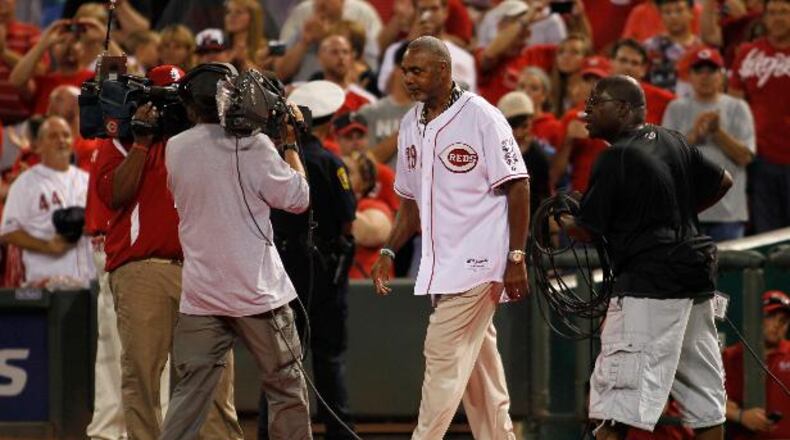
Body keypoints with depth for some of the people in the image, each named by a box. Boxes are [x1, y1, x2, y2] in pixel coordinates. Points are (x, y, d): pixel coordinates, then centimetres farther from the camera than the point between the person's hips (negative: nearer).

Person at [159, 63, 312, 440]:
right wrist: (290, 144, 6)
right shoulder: (253, 145, -11)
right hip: (259, 293, -3)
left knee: (191, 391, 4)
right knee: (287, 388, 10)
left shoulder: (176, 148, 3)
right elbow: (297, 198, -6)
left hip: (200, 296, 3)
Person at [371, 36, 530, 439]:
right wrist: (389, 251, 7)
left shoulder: (481, 116, -10)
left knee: (443, 357, -11)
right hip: (441, 266, 8)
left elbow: (517, 187, -10)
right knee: (477, 364, 12)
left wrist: (516, 258, -14)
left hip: (477, 263, -8)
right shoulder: (411, 125, 12)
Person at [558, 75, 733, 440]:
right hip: (696, 278, 9)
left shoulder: (616, 158, -12)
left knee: (614, 410, -13)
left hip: (649, 283, -9)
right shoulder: (672, 141, 11)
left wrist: (561, 220, 12)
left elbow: (586, 231, -9)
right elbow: (722, 181, 21)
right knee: (705, 405, 13)